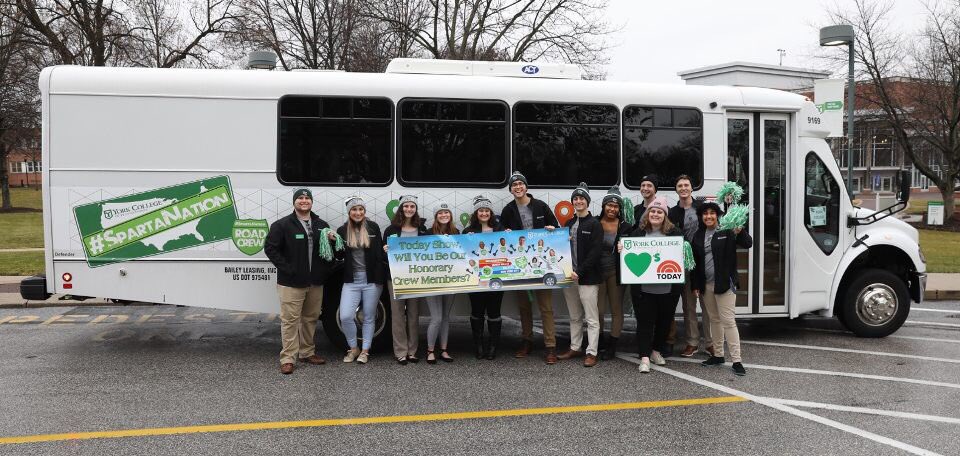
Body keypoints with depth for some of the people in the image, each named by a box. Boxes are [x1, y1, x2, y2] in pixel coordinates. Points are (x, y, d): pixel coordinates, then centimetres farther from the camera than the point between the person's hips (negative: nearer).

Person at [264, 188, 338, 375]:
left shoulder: (321, 225, 12)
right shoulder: (282, 225, -4)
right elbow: (270, 248, -7)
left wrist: (327, 268, 2)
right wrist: (286, 268, -12)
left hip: (315, 283, 5)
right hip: (291, 283, -5)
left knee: (311, 318, 13)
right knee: (290, 320, -5)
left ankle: (307, 353, 25)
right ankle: (287, 359, -1)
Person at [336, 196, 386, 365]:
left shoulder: (373, 227, -2)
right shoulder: (342, 231, 2)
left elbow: (380, 253, 3)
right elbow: (340, 256, 4)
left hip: (371, 279, -1)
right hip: (351, 280, 1)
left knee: (369, 318, 8)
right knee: (345, 316, -8)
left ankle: (365, 351, 21)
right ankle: (353, 348, 14)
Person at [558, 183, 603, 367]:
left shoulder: (594, 224, -5)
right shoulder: (568, 223, 14)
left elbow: (595, 252, -13)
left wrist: (579, 272, -18)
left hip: (587, 277, -6)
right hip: (569, 276, 6)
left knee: (592, 318, -3)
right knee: (574, 317, 15)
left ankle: (591, 353, 1)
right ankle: (575, 348, 23)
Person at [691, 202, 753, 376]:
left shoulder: (727, 231, -6)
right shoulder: (698, 236, 8)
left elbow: (748, 244, -16)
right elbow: (695, 262, 11)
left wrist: (739, 232, -37)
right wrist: (695, 285, 8)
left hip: (724, 284, -5)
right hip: (706, 284, 6)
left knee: (728, 321, -7)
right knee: (714, 319, 15)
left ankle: (736, 360, -6)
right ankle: (718, 355, 25)